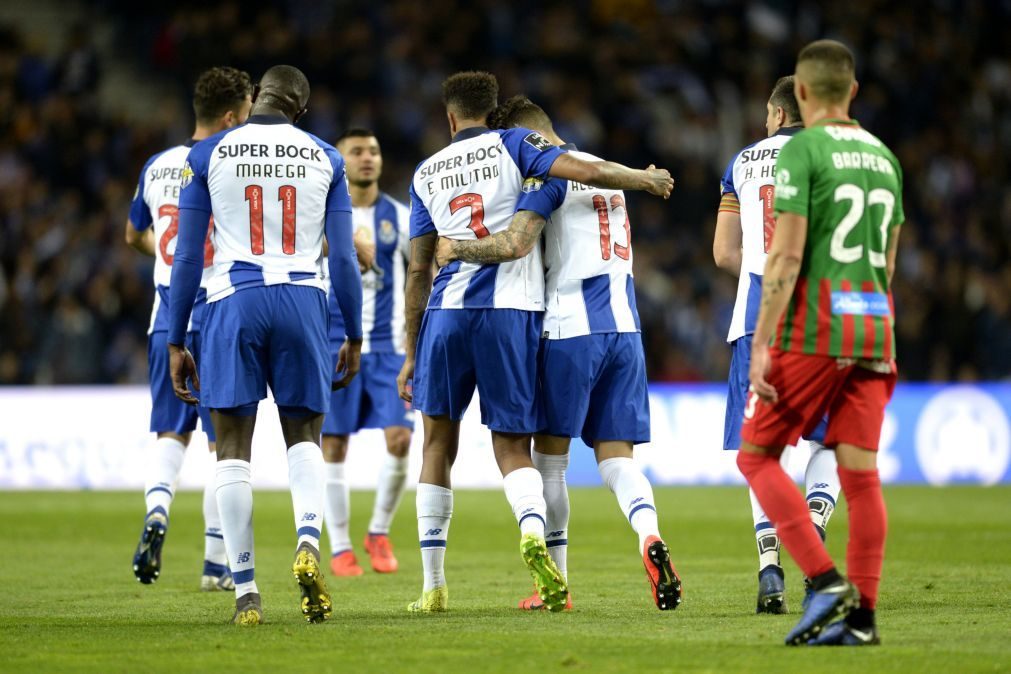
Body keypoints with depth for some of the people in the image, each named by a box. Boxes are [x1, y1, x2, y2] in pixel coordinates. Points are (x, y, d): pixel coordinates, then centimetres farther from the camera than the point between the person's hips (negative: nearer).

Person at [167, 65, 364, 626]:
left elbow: (188, 257, 4)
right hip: (302, 300, 1)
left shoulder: (208, 155, 6)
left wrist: (175, 343, 8)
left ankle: (245, 593, 1)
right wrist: (354, 337, 18)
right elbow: (342, 258, 8)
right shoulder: (324, 159, 9)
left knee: (234, 447, 5)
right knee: (303, 435, 14)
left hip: (234, 301, -1)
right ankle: (308, 542, -14)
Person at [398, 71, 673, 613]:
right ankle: (532, 530, -29)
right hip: (510, 310, -2)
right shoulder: (512, 145, 8)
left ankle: (433, 586, 11)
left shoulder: (425, 174, 15)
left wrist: (411, 354, 18)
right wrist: (646, 179, 13)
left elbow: (418, 271, 15)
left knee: (438, 445, 13)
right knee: (512, 447, 5)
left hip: (447, 312, 2)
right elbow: (585, 172, -6)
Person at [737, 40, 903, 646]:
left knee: (757, 455, 3)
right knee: (861, 472, 4)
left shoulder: (801, 150, -7)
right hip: (874, 328, 6)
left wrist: (761, 344, -14)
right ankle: (861, 615, 0)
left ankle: (826, 582, -10)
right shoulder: (885, 157, 15)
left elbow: (787, 255, -13)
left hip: (813, 329, -6)